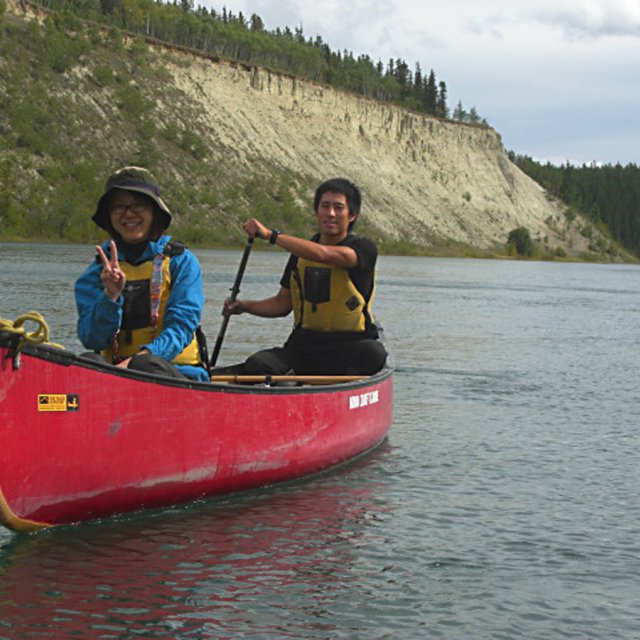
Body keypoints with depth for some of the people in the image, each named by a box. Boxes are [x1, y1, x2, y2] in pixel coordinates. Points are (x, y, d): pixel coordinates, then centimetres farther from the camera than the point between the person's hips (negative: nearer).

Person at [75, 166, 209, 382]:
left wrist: (139, 358, -25)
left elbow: (182, 325, -7)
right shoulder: (96, 272, 12)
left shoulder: (181, 262, 6)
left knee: (145, 365, -37)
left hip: (178, 373, -2)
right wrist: (111, 296, -17)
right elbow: (91, 339, 1)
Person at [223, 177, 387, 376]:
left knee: (374, 353, -37)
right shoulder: (300, 254, 12)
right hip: (304, 343, 4)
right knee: (255, 365, -23)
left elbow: (322, 254, -26)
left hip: (349, 347, -4)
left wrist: (270, 235, -26)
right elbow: (283, 303, 17)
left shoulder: (365, 249, -7)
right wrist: (243, 306, 0)